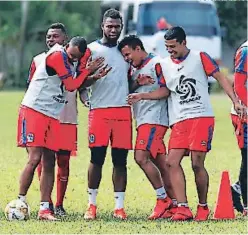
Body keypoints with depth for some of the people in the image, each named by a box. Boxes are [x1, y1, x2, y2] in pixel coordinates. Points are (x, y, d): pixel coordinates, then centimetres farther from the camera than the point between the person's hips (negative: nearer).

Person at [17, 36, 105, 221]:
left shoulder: (69, 62, 13)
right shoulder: (58, 56, -14)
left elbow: (78, 84, 13)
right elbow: (71, 86, -10)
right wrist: (88, 70, -1)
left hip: (52, 116, 9)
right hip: (34, 111, -9)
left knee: (49, 162, 4)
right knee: (34, 159, -13)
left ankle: (44, 209, 4)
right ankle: (20, 201, -3)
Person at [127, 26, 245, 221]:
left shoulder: (200, 57, 0)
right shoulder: (165, 65, 13)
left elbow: (220, 78, 0)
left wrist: (235, 101, -8)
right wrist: (141, 96, 8)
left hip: (202, 117, -5)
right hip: (179, 121, 5)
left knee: (197, 163, -9)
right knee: (172, 161, -11)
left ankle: (203, 207, 8)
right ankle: (183, 208, -11)